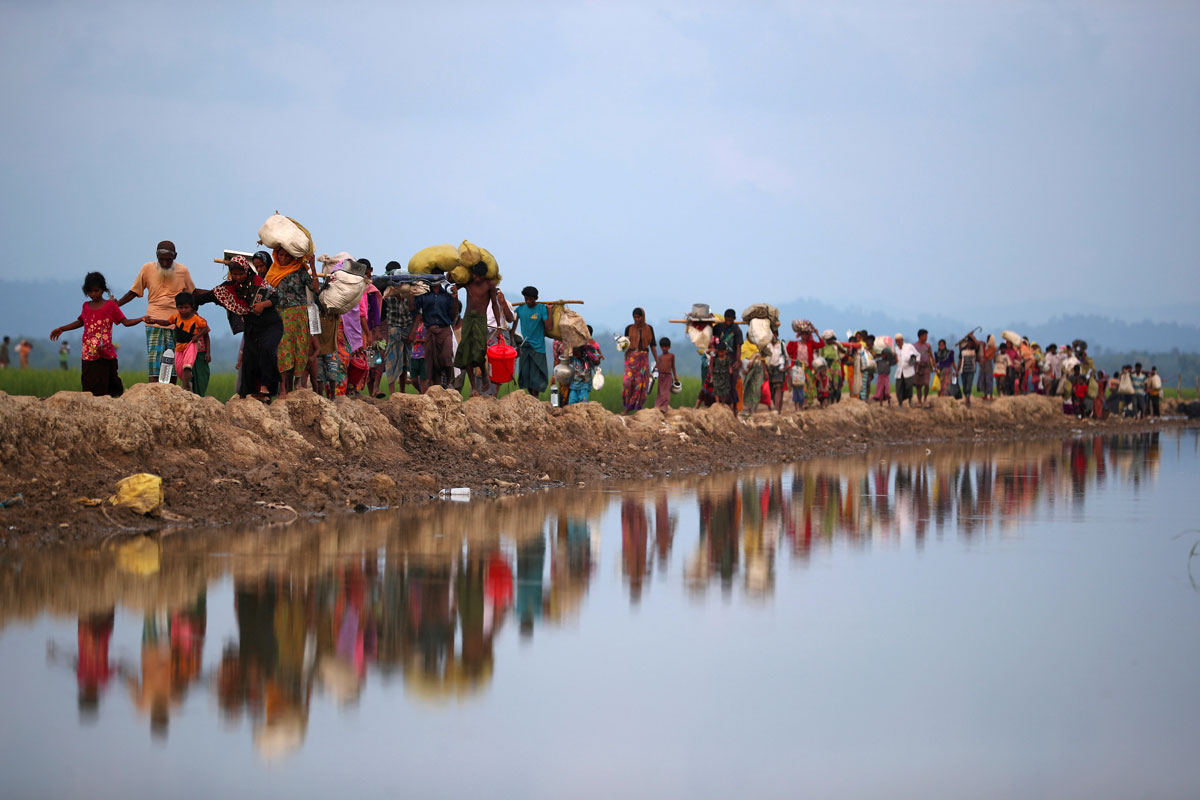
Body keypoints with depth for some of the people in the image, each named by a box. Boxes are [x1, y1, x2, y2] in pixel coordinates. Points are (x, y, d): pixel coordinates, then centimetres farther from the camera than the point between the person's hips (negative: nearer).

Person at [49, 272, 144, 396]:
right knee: (89, 387, -2)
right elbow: (80, 322, 30)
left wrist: (142, 319, -13)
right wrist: (61, 329, 34)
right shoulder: (86, 307, 13)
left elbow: (126, 322, 0)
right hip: (88, 355, 3)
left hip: (106, 355, -3)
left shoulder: (110, 305, 2)